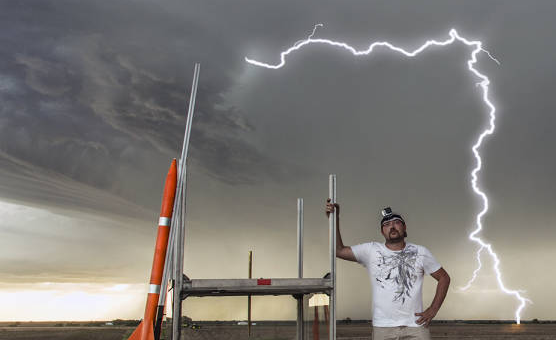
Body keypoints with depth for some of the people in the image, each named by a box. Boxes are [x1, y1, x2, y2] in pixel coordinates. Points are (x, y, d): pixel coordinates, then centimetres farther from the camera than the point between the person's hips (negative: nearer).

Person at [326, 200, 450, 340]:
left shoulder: (420, 252, 6)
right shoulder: (371, 251, 2)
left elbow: (444, 278, 12)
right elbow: (339, 250, -2)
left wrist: (433, 310, 2)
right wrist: (335, 218, -9)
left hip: (416, 326, 1)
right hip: (383, 328, 0)